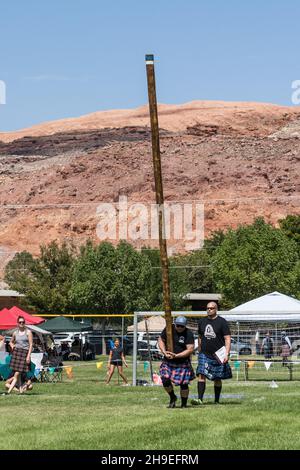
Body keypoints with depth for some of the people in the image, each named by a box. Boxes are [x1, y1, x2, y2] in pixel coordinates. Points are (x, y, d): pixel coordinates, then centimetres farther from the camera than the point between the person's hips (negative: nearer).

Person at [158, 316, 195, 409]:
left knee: (183, 383, -4)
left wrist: (176, 355, -24)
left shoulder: (188, 333, -12)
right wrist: (164, 352, -8)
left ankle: (184, 404, 15)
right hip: (168, 362, 3)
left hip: (183, 362, -3)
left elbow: (190, 349, -16)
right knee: (165, 380, -9)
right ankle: (172, 397, 18)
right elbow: (160, 340, 8)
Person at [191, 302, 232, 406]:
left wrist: (226, 354, -15)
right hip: (204, 354, 3)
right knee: (201, 375, -13)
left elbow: (227, 339, -6)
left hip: (218, 356, -3)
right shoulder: (202, 321, 11)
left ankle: (217, 401, 16)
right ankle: (200, 399, -20)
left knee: (217, 379, 5)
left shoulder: (222, 322, -2)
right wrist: (199, 352, 20)